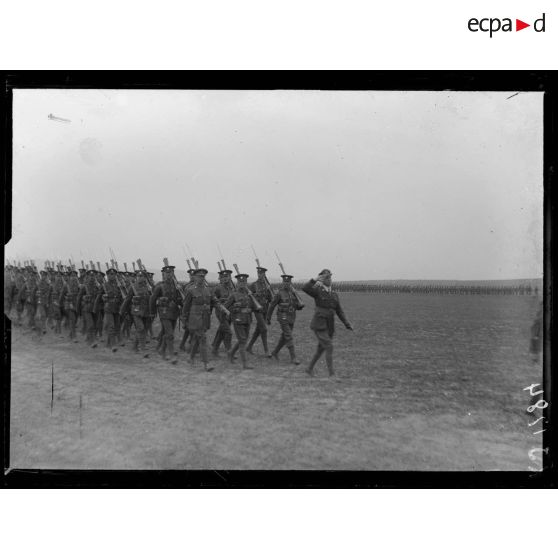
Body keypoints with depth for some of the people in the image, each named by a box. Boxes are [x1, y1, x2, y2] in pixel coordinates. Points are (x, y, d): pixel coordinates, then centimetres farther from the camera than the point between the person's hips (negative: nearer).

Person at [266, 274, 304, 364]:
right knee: (289, 338, -11)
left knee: (284, 337, 15)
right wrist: (268, 318, 2)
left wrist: (301, 306, -15)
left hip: (291, 319, 6)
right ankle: (293, 357, -7)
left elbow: (298, 306, 10)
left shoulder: (293, 293, 8)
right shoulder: (279, 293, -10)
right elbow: (272, 306, -2)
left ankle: (275, 352, 34)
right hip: (283, 318, -6)